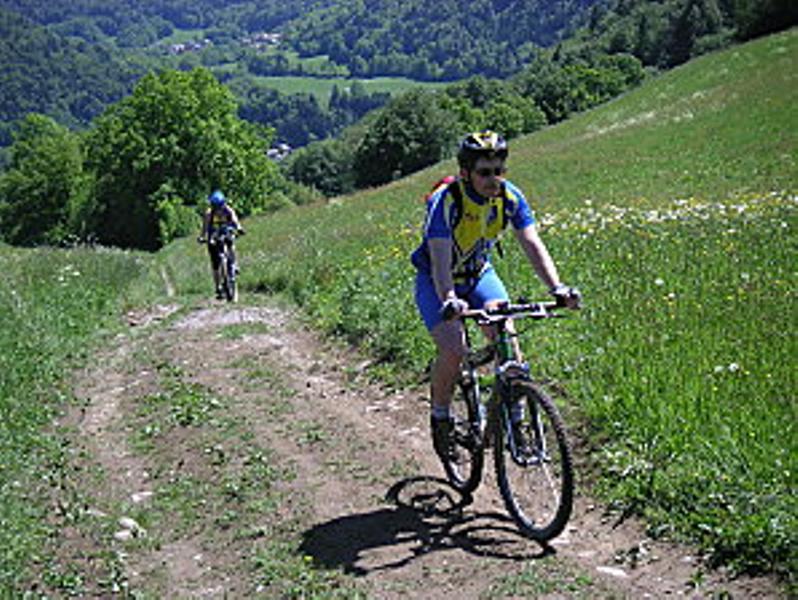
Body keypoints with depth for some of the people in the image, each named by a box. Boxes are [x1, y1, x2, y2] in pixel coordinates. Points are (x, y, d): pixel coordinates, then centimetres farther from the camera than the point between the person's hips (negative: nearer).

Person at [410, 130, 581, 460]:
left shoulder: (510, 197, -16)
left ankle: (514, 422, -3)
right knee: (454, 350, -24)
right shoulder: (445, 201, -28)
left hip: (479, 275, 4)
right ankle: (440, 417, 2)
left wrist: (556, 287, -36)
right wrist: (449, 299, -56)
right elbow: (440, 258, -38)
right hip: (437, 282, -3)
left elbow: (532, 244, -21)